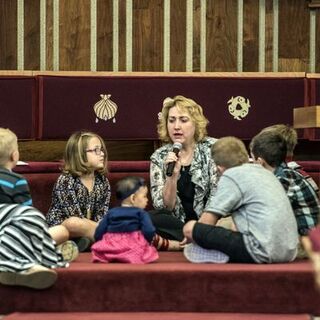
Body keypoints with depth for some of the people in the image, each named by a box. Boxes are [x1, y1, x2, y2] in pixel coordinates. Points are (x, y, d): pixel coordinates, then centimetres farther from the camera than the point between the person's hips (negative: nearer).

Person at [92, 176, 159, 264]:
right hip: (134, 250, -3)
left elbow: (98, 234, 11)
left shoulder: (111, 213, 15)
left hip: (109, 250, 3)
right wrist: (146, 243, 11)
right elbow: (149, 232, -9)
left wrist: (104, 246, 26)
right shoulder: (141, 213, 4)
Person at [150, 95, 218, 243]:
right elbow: (164, 207, -2)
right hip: (179, 224, 3)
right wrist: (173, 176, -18)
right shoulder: (159, 157, 3)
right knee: (149, 219, -28)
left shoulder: (212, 148, -2)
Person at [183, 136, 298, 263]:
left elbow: (206, 223, -3)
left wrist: (193, 237, 20)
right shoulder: (264, 171, 22)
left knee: (190, 227, -5)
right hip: (289, 252, 9)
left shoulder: (231, 176, -2)